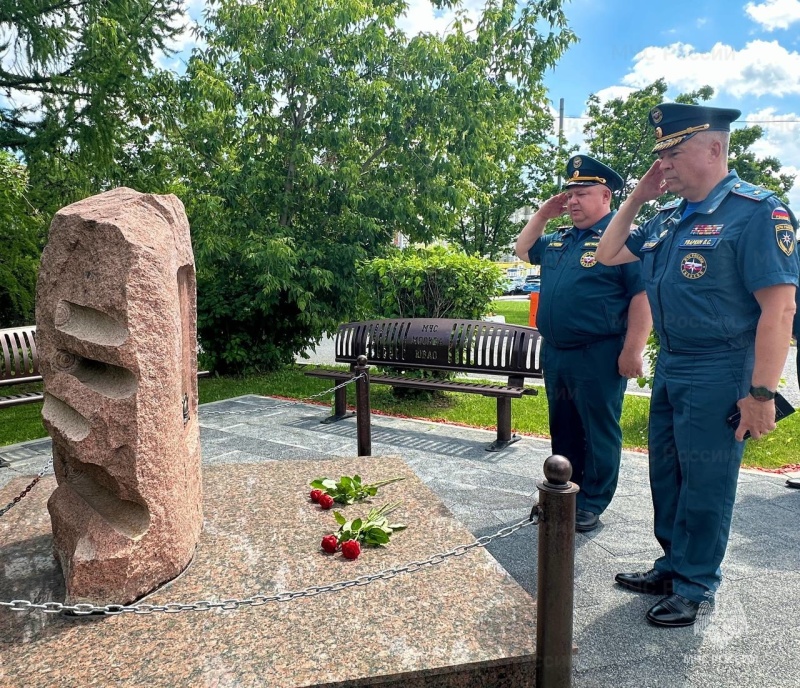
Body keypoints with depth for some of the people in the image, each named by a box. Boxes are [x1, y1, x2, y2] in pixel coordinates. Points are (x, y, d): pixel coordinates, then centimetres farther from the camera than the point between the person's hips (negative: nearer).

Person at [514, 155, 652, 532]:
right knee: (563, 428, 18)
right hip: (554, 353, 8)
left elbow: (642, 296, -15)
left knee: (598, 431, 5)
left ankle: (592, 503, 18)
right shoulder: (558, 241, 14)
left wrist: (632, 351, -20)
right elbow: (523, 250, 29)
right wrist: (543, 213, 14)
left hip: (599, 356, -8)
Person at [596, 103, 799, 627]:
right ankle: (673, 566, 36)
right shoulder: (668, 219, 10)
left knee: (705, 486, 5)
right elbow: (609, 255, 19)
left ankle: (697, 587, 23)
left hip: (719, 378, -8)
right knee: (666, 475, 18)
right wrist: (637, 197, 8)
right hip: (670, 371, 8)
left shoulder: (757, 212, -15)